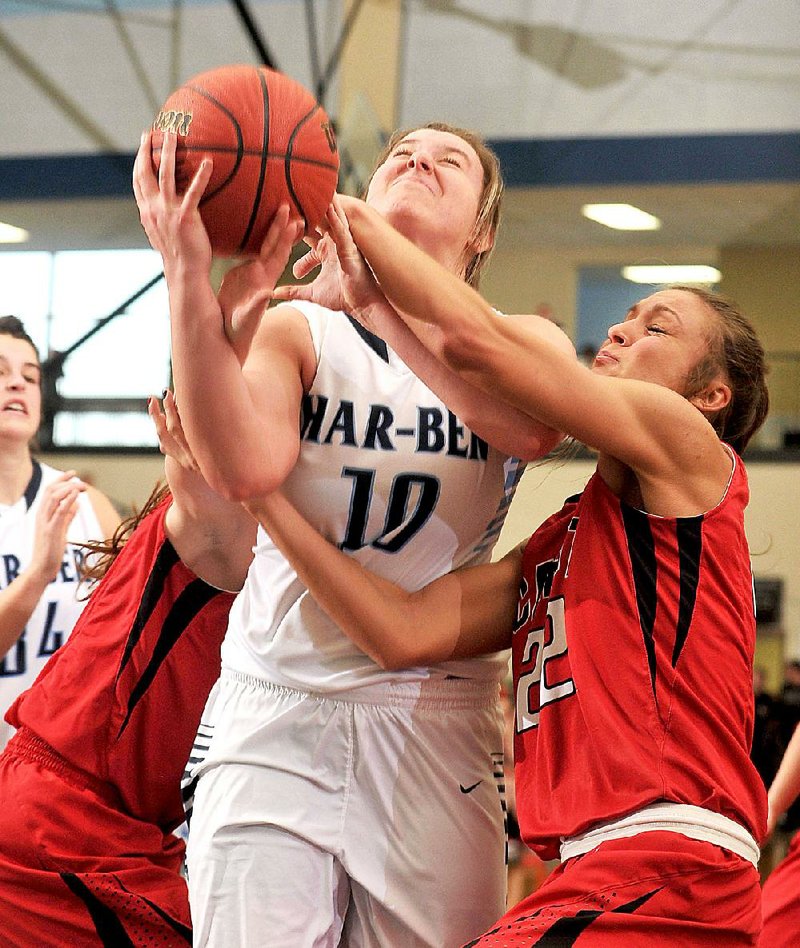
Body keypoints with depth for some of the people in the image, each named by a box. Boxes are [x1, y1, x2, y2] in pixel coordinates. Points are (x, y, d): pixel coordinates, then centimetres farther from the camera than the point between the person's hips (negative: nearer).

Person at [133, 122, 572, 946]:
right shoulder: (293, 332, 6)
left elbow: (532, 427, -19)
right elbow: (243, 469, -16)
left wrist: (375, 289, -28)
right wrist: (188, 279, -25)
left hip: (435, 730, 1)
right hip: (272, 721, 0)